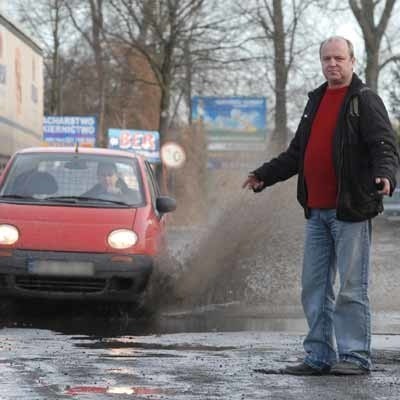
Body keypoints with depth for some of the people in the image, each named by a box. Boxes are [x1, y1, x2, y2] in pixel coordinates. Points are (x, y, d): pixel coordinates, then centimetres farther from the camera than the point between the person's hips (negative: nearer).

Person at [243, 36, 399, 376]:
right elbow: (297, 153, 28)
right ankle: (320, 357, 14)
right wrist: (265, 175, 25)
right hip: (317, 210, 8)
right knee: (314, 287, 8)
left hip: (351, 210, -8)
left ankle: (356, 357, -2)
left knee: (352, 289, -6)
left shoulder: (364, 100, -4)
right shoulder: (316, 100, 19)